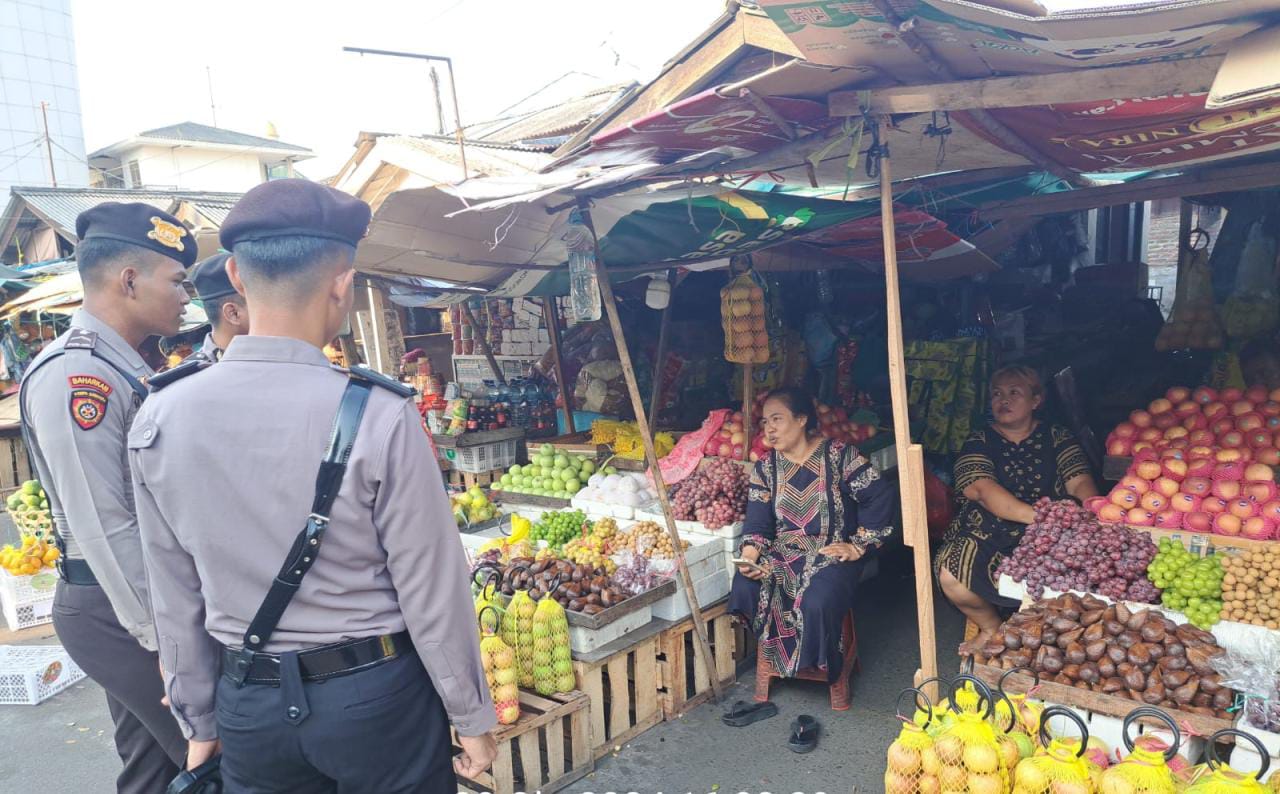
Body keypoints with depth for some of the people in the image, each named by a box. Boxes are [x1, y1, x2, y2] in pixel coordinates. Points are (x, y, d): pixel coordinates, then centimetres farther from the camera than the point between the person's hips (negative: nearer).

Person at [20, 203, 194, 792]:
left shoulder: (122, 368, 11)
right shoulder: (76, 373, -19)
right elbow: (102, 527, -22)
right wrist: (165, 638, -18)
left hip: (139, 601, 9)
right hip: (117, 609, -9)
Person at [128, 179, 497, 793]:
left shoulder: (158, 421, -8)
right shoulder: (380, 418, -22)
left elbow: (176, 600, 1)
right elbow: (434, 590, -15)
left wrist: (200, 721, 15)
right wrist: (473, 716, -1)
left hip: (248, 707, 4)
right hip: (378, 696, -3)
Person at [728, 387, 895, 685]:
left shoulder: (839, 456, -6)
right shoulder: (765, 467, 6)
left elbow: (879, 498, -9)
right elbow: (758, 521, -4)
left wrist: (858, 547, -10)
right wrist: (749, 556, -23)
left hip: (831, 554, -3)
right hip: (782, 554, 4)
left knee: (817, 604, -32)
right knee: (745, 590, -24)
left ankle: (820, 664, 2)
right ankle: (776, 657, 5)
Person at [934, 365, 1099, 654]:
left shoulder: (1057, 438, 11)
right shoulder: (979, 442, 5)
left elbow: (1080, 482, -3)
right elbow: (983, 489, -13)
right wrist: (1035, 515, -29)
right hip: (985, 537, -1)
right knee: (951, 575, -28)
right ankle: (991, 627, 6)